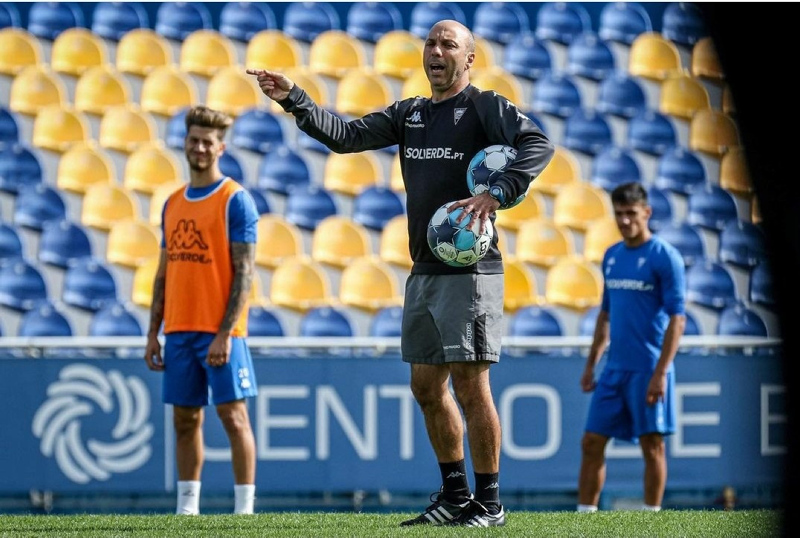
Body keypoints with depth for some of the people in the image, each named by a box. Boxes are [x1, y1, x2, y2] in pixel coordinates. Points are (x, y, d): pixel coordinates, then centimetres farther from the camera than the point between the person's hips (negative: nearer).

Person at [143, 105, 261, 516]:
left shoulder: (235, 201, -5)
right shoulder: (173, 204, 14)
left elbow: (244, 271, -10)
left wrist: (225, 334, -17)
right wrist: (153, 334, 11)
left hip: (220, 331, -6)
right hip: (179, 329, 6)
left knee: (233, 416, -5)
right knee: (185, 419, 7)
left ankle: (244, 509, -3)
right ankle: (187, 509, 12)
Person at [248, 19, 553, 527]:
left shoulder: (487, 108, -4)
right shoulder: (409, 114, 16)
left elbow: (539, 145, -19)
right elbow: (347, 136, 10)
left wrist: (496, 195, -31)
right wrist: (294, 99, -2)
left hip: (470, 270, -8)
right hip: (424, 272, 8)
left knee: (470, 386, -8)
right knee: (427, 387, 11)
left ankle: (489, 504, -2)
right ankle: (455, 495, 22)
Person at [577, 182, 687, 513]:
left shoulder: (665, 257, -8)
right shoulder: (612, 256, 13)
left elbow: (677, 319, -12)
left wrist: (660, 373, -18)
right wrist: (591, 364, 16)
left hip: (647, 371, -7)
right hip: (614, 369, 7)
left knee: (651, 445, -1)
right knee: (591, 443, 4)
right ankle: (584, 515, 8)